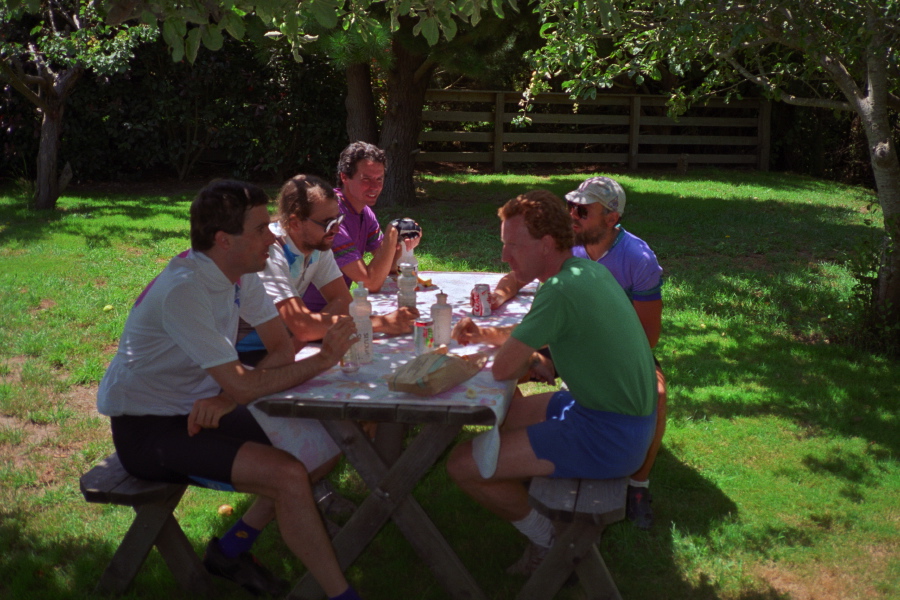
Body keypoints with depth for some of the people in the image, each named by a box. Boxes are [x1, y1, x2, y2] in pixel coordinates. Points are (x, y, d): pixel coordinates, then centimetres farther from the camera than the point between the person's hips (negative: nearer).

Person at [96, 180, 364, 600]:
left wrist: (226, 398, -19)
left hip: (198, 409, 8)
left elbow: (282, 349, -1)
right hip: (145, 428, -8)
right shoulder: (184, 291, -27)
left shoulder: (242, 274, -2)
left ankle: (232, 550, 13)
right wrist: (323, 359, -22)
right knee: (290, 476, -23)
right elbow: (242, 386, -29)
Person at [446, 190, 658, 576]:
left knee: (463, 464, -11)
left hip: (608, 438, -10)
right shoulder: (587, 269, 6)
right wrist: (482, 334, 7)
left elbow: (503, 369, -20)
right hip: (629, 415, 10)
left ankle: (547, 539, 11)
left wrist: (532, 362, 1)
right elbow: (532, 333, 21)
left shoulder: (561, 290, -25)